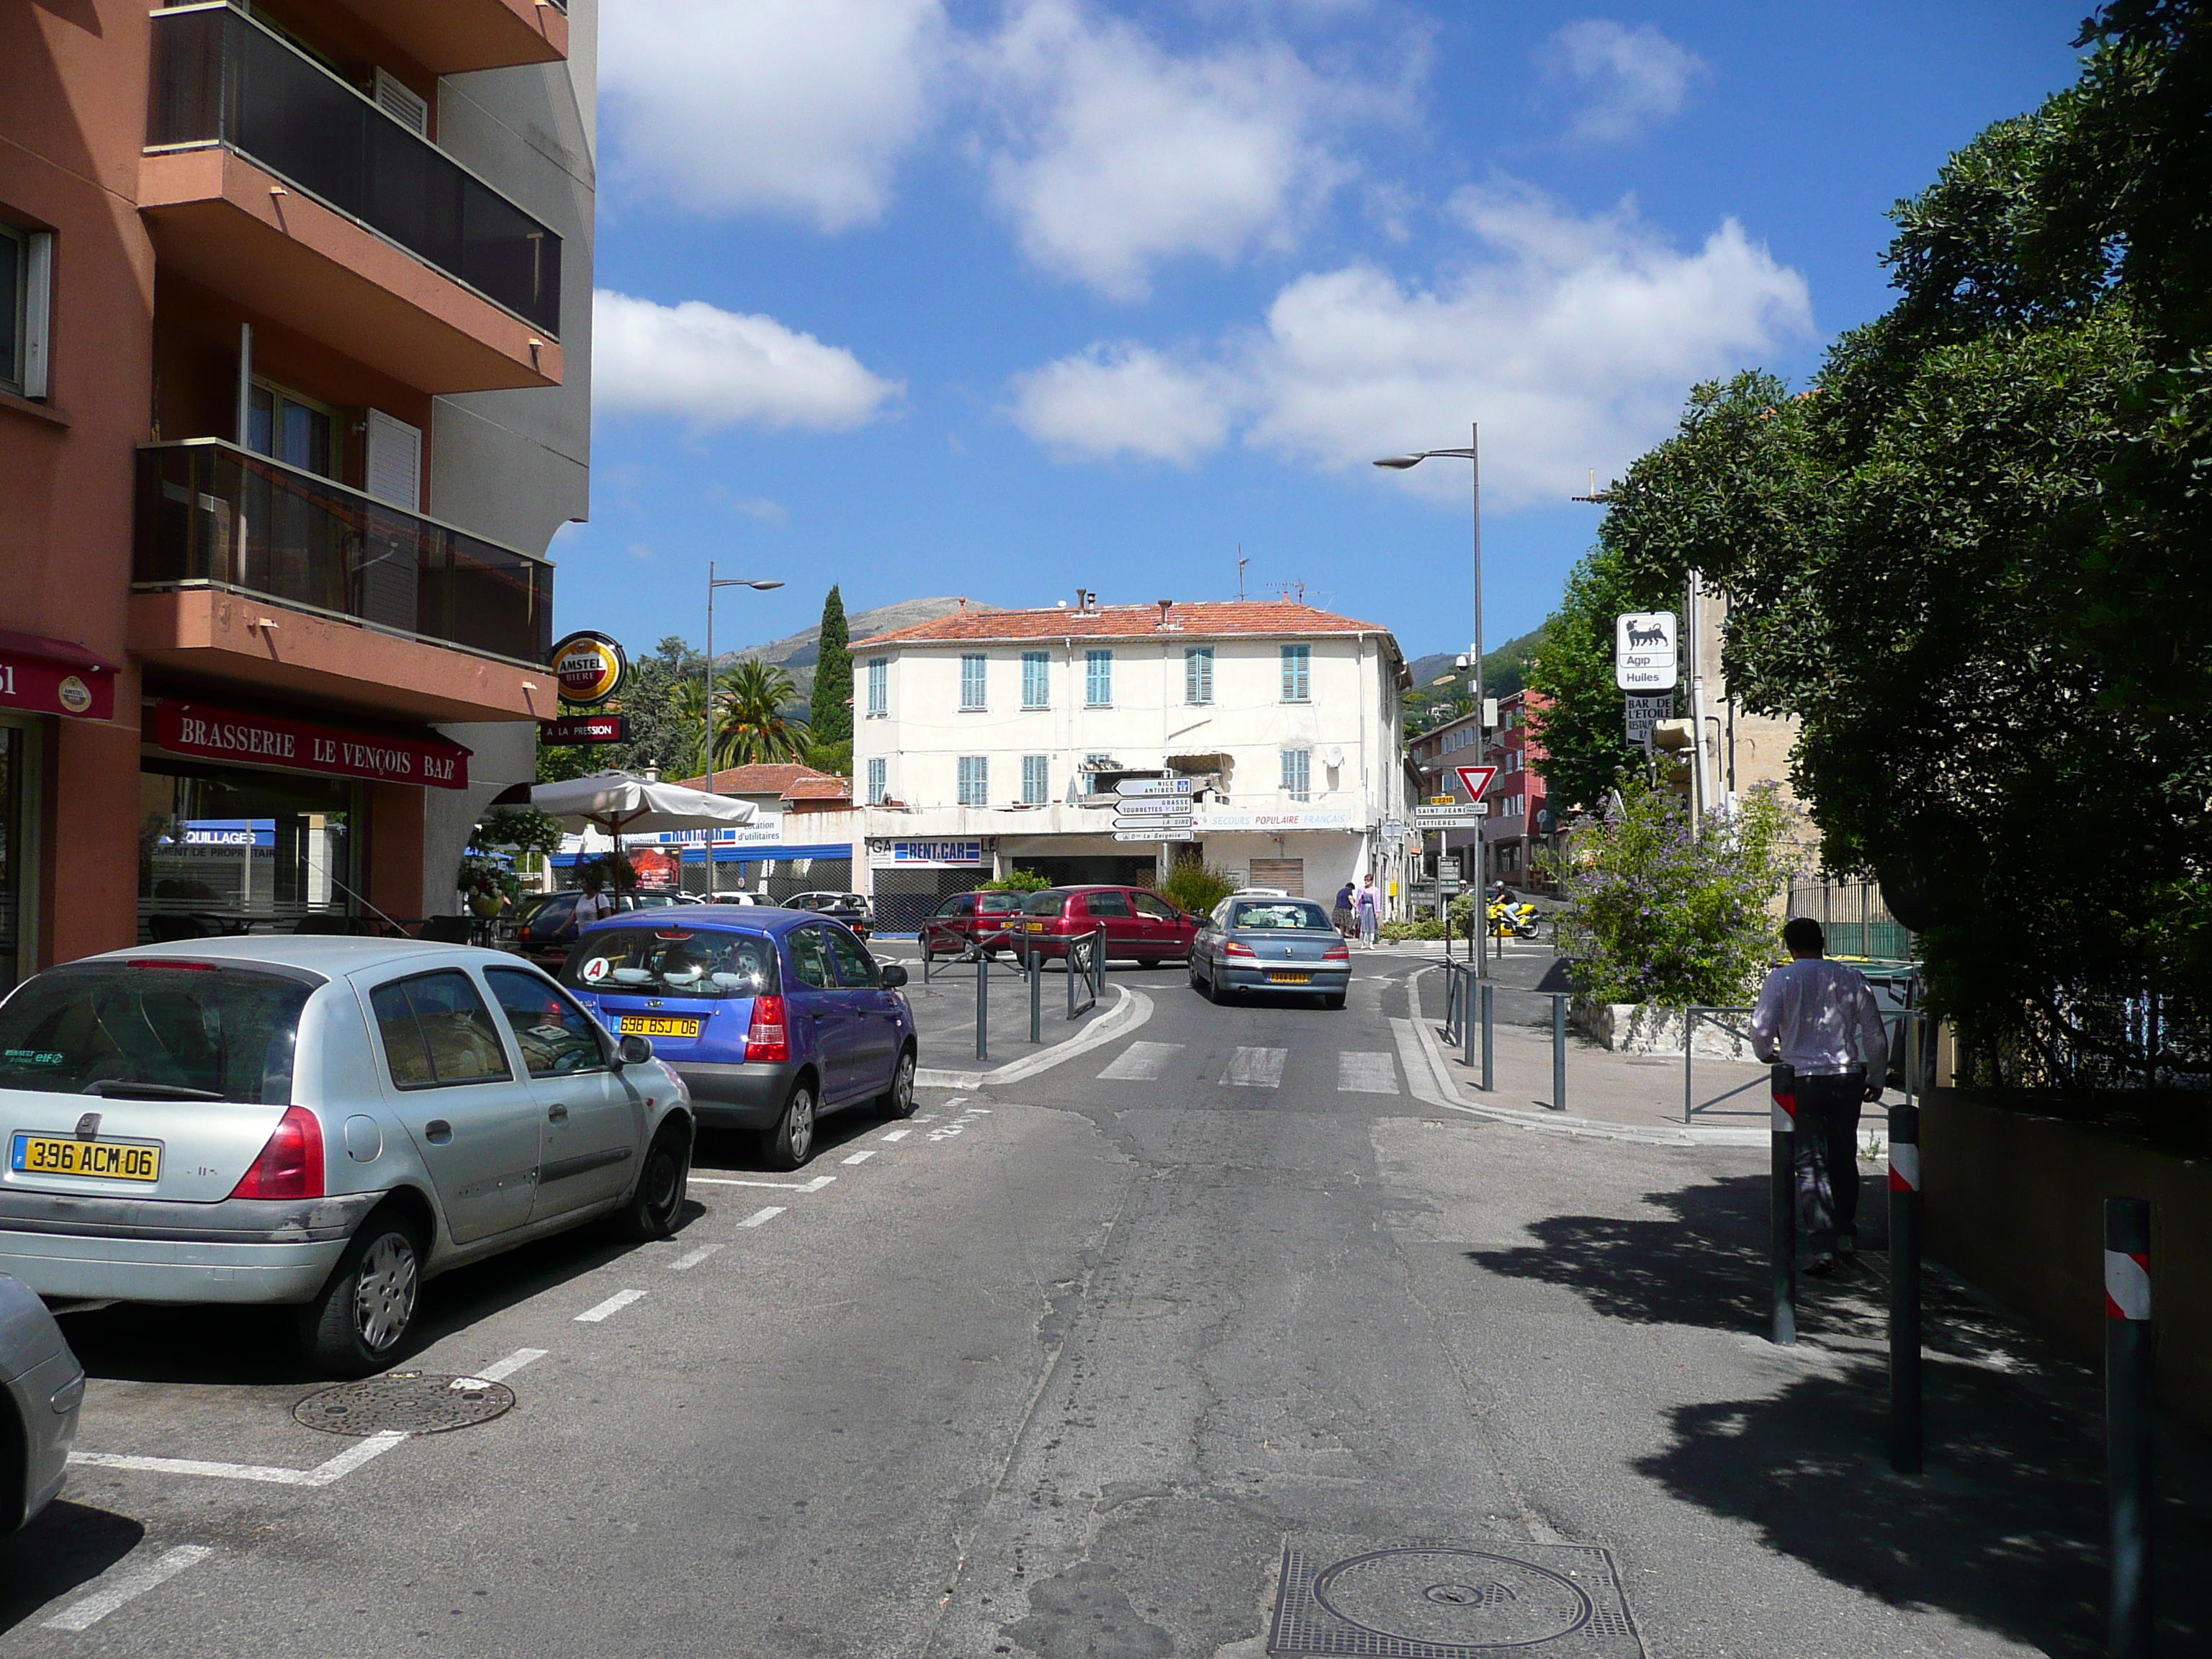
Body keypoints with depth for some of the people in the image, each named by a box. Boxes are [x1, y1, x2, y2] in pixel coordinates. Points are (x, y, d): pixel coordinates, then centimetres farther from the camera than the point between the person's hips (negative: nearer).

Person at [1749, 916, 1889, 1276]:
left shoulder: (1781, 979, -5)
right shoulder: (1851, 978, 3)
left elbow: (1761, 1029, -8)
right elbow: (1875, 1034, 7)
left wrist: (1768, 1055, 14)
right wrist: (1877, 1078, 19)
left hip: (1803, 1080, -3)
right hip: (1848, 1077, 3)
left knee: (1811, 1165, 0)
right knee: (1844, 1158, 19)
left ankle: (1823, 1249, -8)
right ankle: (1847, 1237, 29)